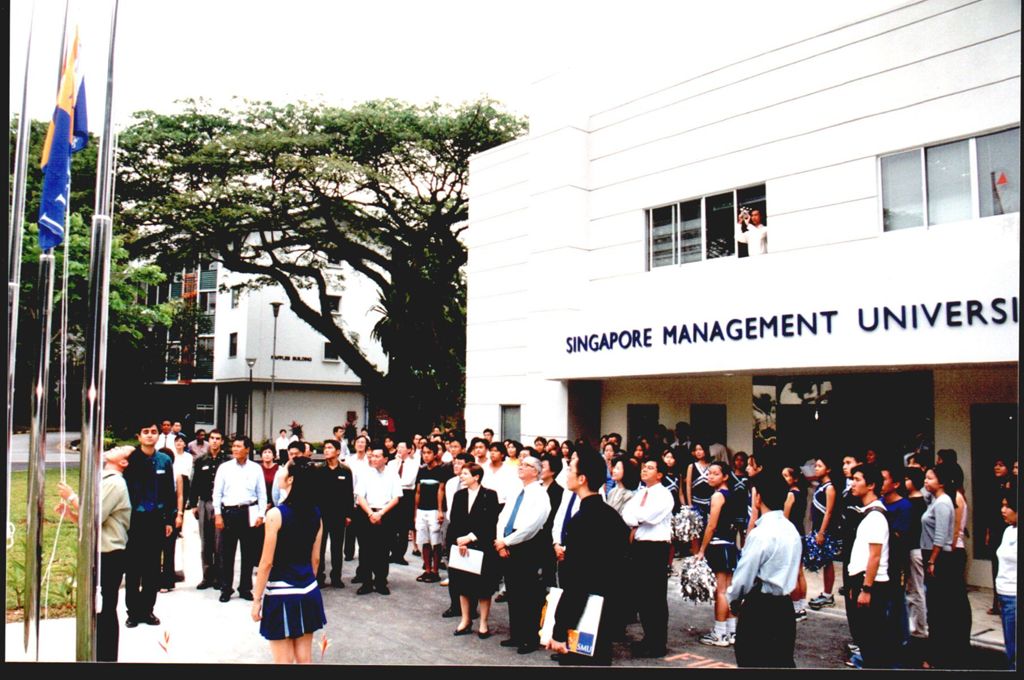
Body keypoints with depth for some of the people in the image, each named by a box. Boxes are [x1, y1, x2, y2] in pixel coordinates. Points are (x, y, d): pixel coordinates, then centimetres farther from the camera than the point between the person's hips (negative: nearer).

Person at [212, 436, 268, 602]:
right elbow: (217, 492, 3)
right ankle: (226, 589, 16)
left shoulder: (256, 469, 2)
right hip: (228, 512, 0)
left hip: (248, 512, 0)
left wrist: (261, 514, -3)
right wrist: (217, 514, -3)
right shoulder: (224, 468, 3)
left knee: (249, 552, 7)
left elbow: (262, 493, 3)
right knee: (226, 553, 5)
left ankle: (245, 588, 18)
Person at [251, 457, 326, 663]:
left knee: (284, 660, 5)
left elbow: (267, 562, -13)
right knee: (304, 659, 14)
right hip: (308, 593, 6)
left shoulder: (276, 514, -14)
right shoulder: (315, 513, 3)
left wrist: (256, 600, -5)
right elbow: (315, 559, 9)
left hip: (281, 595, -5)